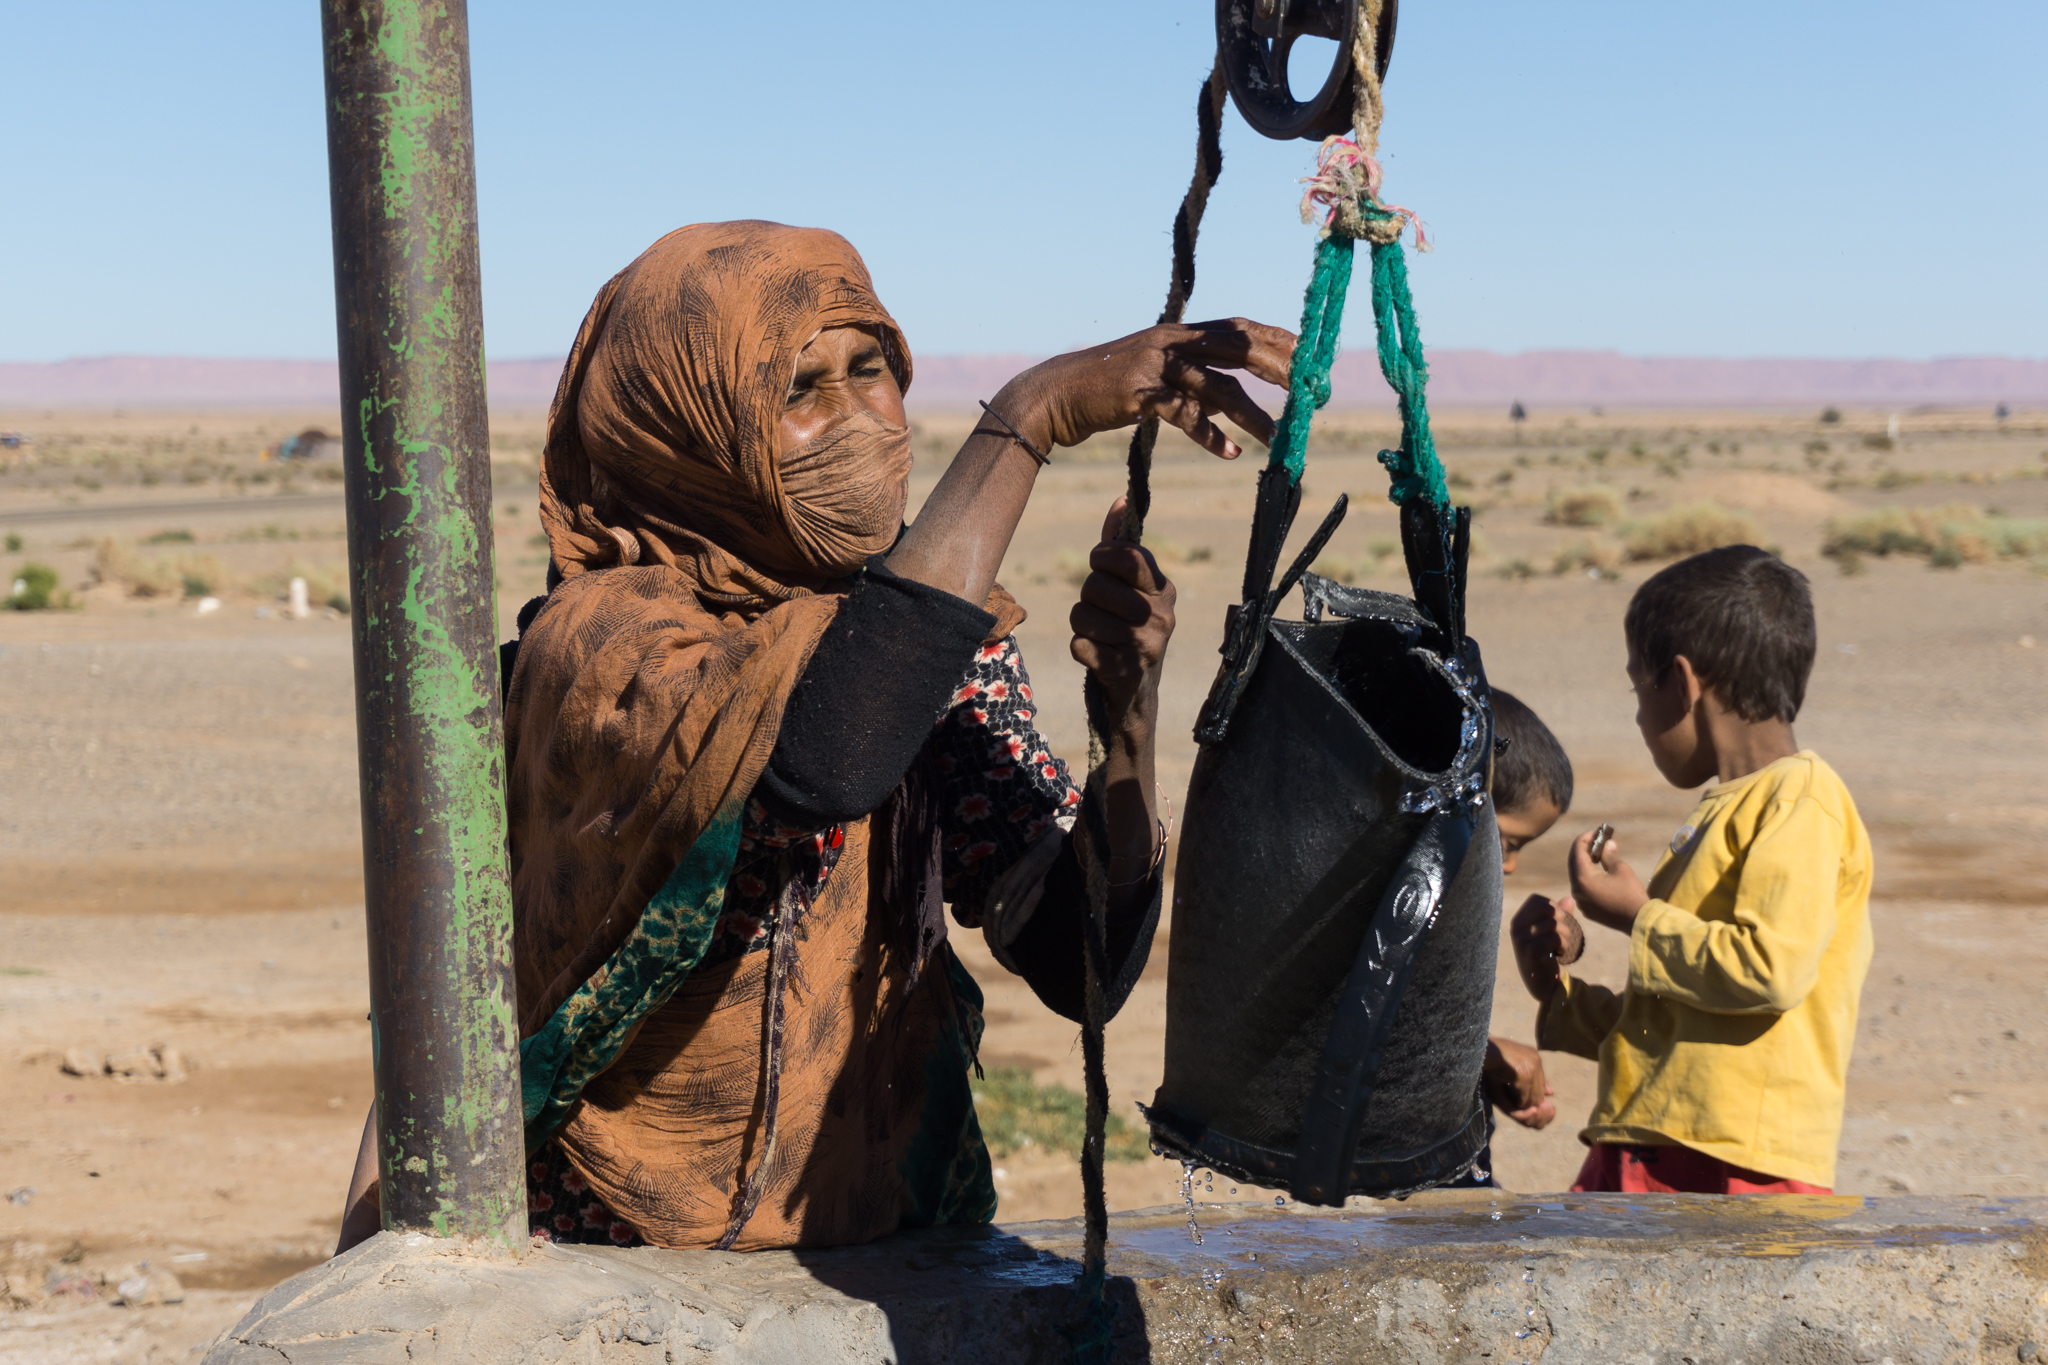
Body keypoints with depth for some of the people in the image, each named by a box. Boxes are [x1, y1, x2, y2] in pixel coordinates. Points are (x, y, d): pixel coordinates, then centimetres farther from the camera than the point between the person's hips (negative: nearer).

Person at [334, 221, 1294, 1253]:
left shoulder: (934, 626, 3)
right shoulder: (597, 639, -14)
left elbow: (1082, 970, -2)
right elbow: (819, 760, -35)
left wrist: (1130, 711, -19)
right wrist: (1027, 421, -30)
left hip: (894, 1244, 3)